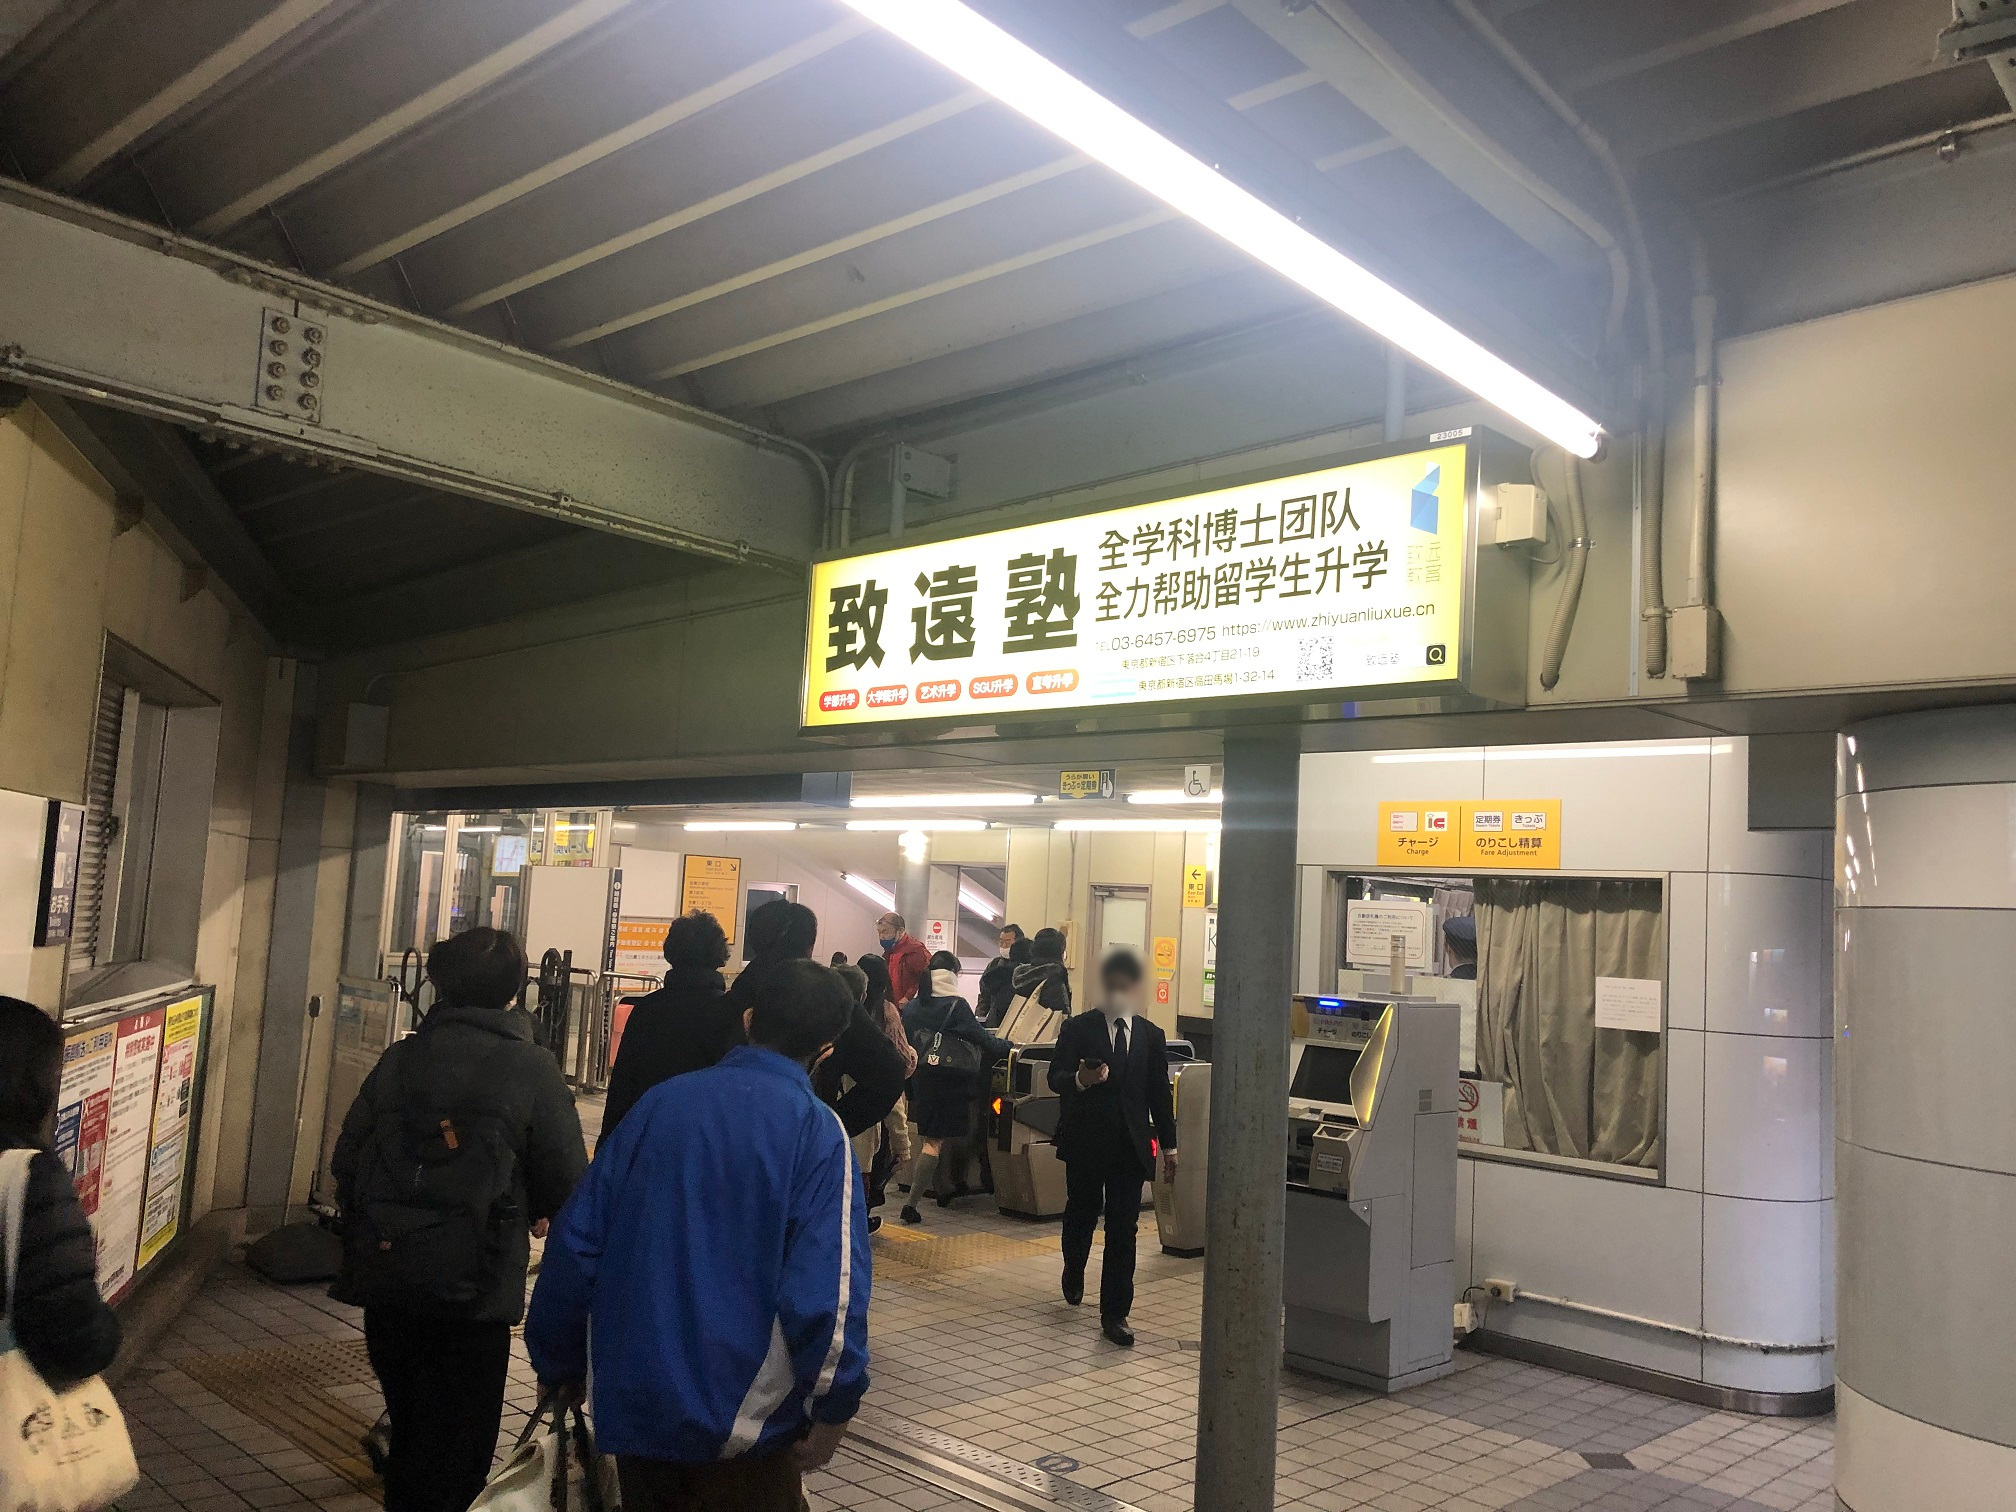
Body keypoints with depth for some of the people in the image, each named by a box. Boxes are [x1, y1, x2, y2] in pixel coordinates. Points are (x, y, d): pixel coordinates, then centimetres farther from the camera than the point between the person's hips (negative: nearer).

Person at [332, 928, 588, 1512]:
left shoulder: (400, 1057, 0)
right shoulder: (532, 1070, -10)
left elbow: (344, 1162, 4)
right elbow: (567, 1186, -9)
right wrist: (524, 1212, 13)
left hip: (385, 1281, 5)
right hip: (473, 1290, -4)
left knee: (409, 1429, 24)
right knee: (456, 1449, 9)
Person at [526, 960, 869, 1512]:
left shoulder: (660, 1102, -1)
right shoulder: (817, 1130, -13)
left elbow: (575, 1240, 1)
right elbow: (829, 1286, -22)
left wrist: (559, 1363, 12)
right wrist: (833, 1407, -9)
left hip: (633, 1403, 4)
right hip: (741, 1420, -4)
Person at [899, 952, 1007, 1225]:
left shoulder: (912, 1006, 5)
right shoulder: (957, 1006, -11)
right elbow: (983, 1040, -11)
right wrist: (1007, 1046, 6)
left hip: (919, 1081, 6)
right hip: (947, 1081, -6)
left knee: (934, 1138, 19)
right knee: (935, 1142, -2)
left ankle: (946, 1188, 32)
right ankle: (911, 1204, -7)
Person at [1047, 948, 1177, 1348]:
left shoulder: (1151, 1036, 7)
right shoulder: (1077, 1029, -3)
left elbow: (1160, 1093, 11)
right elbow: (1055, 1078, -10)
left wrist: (1169, 1147, 10)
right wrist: (1081, 1080, -32)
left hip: (1130, 1146, 1)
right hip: (1085, 1142, -1)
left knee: (1123, 1230, -2)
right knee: (1081, 1215, 15)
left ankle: (1114, 1314, 6)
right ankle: (1074, 1274, 46)